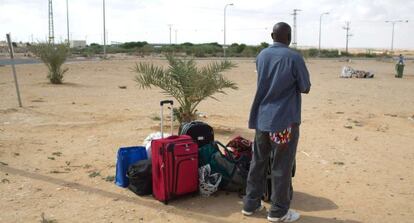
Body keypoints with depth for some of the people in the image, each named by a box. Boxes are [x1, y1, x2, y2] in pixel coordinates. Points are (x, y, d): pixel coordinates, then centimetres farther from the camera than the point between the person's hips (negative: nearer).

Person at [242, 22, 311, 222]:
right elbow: (306, 88, -4)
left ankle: (251, 203, 23)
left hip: (262, 118, 6)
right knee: (282, 166, 3)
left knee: (258, 161, 14)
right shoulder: (294, 58, -11)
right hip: (285, 120, -6)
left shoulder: (261, 56, 8)